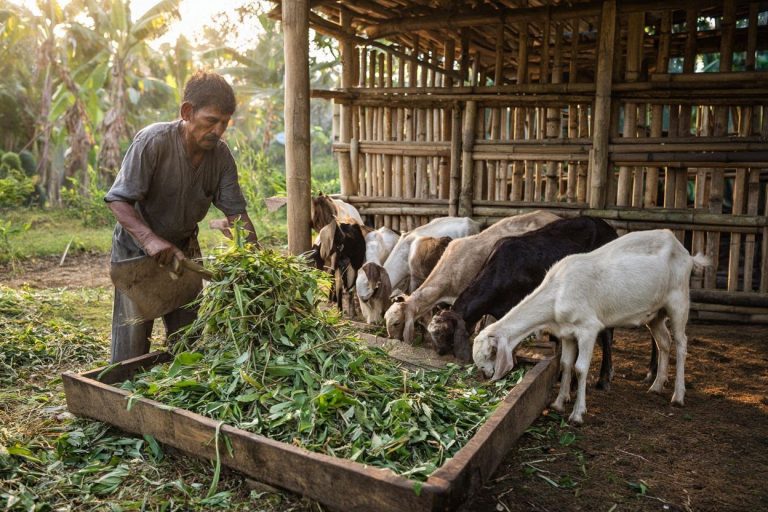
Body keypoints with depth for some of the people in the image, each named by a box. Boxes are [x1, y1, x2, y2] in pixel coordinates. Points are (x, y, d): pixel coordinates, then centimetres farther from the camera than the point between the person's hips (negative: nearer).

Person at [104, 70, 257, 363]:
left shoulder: (221, 155, -11)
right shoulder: (153, 141, -25)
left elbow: (236, 213, -11)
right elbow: (118, 200, -26)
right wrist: (150, 239, -42)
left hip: (184, 248, 5)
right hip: (137, 248, -4)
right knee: (132, 343, -2)